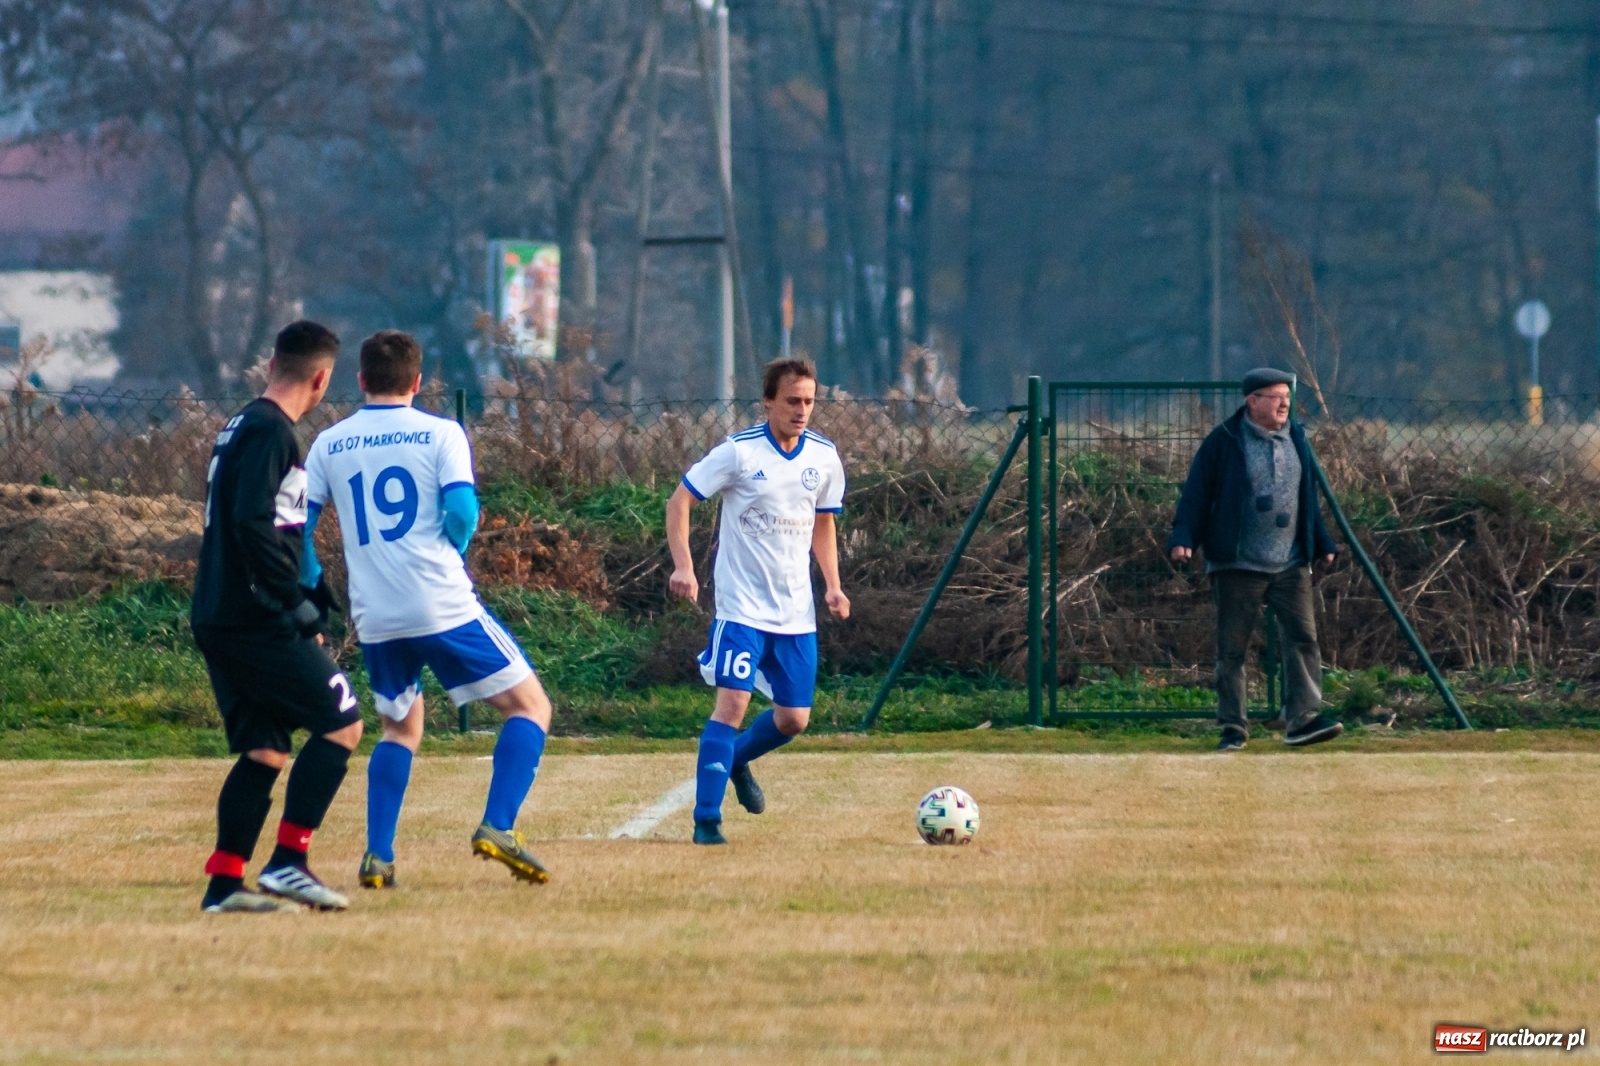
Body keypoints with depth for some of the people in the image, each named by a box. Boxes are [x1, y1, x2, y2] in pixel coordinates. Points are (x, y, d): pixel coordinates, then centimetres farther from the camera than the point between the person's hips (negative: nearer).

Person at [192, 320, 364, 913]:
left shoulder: (242, 427, 18)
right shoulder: (271, 431, -12)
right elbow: (253, 523, -24)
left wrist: (307, 596, 22)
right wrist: (298, 602, -20)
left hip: (217, 619, 9)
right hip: (258, 620, -9)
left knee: (264, 748, 10)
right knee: (341, 723, -4)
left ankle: (225, 884, 5)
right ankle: (287, 863, -9)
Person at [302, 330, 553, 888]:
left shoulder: (329, 444, 9)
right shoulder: (440, 434, -1)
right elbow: (461, 511, -12)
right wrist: (451, 552, 9)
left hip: (374, 619, 4)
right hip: (444, 608, -4)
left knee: (401, 730, 24)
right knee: (530, 706, 6)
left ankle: (378, 855, 9)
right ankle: (497, 828, -11)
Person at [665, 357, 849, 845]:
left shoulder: (824, 457, 3)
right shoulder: (738, 451, -11)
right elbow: (680, 501, -7)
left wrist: (832, 584, 6)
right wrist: (683, 565, -19)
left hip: (796, 612, 5)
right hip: (742, 605, -5)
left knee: (794, 718, 7)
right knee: (733, 700, -16)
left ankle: (738, 758, 39)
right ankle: (706, 820, -11)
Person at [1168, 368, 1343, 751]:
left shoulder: (1296, 439, 13)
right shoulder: (1224, 442, -3)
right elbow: (1196, 493, -4)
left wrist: (1322, 544, 23)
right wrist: (1183, 537, -16)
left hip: (1291, 564, 4)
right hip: (1237, 566, -4)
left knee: (1303, 637, -9)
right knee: (1232, 648, 1)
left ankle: (1303, 719, -12)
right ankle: (1233, 728, 8)